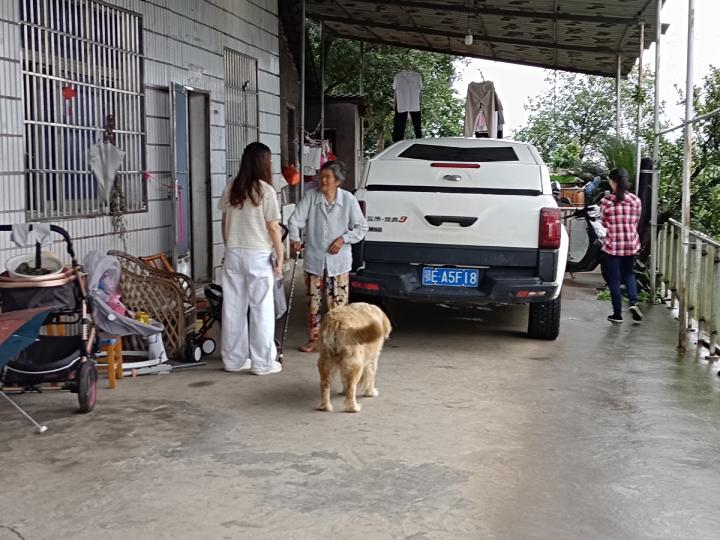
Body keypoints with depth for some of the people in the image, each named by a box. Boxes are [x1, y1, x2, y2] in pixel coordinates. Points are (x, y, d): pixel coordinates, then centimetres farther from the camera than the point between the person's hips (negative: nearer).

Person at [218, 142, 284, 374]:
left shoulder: (232, 188, 5)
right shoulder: (265, 190, -11)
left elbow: (225, 223, 10)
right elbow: (273, 228, -10)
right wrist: (280, 257, -2)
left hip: (233, 254, 5)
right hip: (258, 256, -5)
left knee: (233, 308, 10)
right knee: (261, 309, 3)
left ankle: (234, 360, 18)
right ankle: (263, 362, 8)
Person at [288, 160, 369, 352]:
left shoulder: (348, 199, -4)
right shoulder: (311, 196, -3)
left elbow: (361, 227, 1)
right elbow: (295, 220, -6)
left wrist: (343, 239, -11)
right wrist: (295, 239, -23)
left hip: (338, 262, -1)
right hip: (314, 259, 1)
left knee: (338, 304, 1)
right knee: (313, 302, 9)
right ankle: (313, 339, 23)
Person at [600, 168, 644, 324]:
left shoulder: (607, 201, -11)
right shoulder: (635, 200, -2)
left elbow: (603, 223, 0)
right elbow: (636, 222, 7)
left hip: (612, 245, -3)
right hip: (631, 244, 3)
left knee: (614, 280, 7)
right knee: (629, 274, 22)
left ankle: (617, 314, 11)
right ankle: (633, 302, 1)